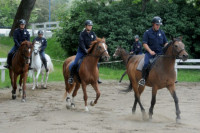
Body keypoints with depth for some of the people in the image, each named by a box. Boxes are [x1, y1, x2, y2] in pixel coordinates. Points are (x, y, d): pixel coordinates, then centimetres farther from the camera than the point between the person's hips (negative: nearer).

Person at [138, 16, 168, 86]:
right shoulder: (147, 32, -1)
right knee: (146, 64, -29)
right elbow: (144, 43, -5)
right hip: (150, 53, -4)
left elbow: (165, 43, 16)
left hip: (160, 53, 4)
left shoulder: (162, 33, 12)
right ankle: (143, 78, -16)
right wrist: (150, 51, -17)